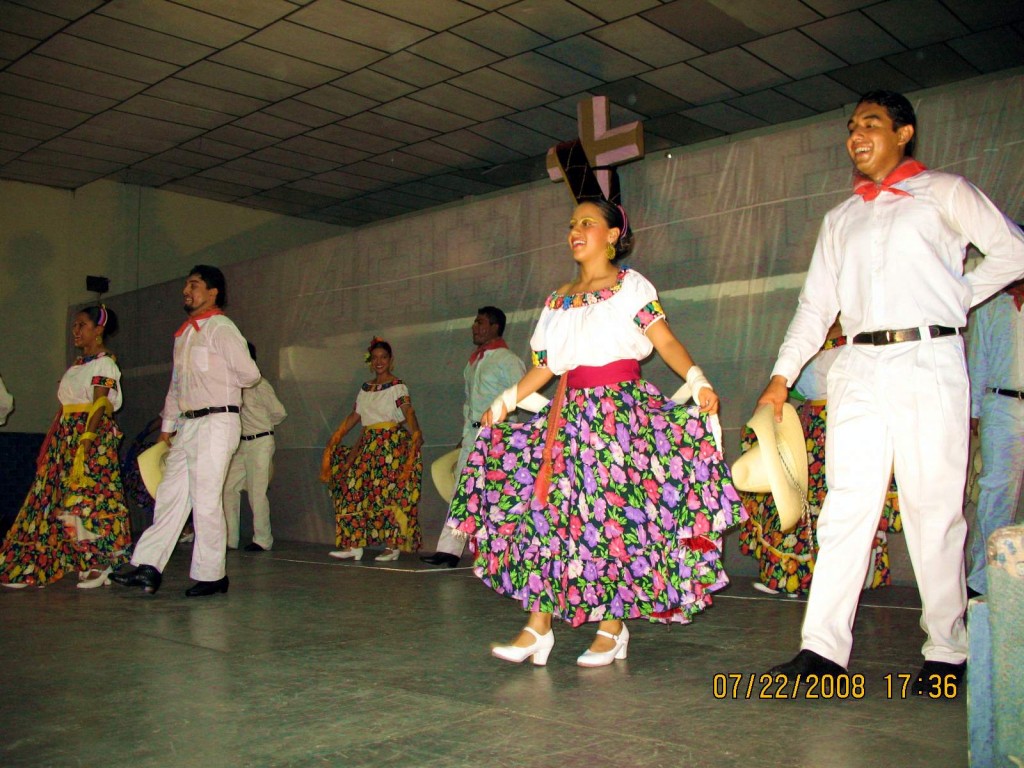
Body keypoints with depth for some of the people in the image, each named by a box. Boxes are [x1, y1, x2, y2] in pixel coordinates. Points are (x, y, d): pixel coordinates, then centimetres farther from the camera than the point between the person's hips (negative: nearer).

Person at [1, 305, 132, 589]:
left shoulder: (104, 363, -6)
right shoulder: (78, 363, 19)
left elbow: (98, 406, -15)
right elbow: (66, 406, 17)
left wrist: (84, 444, -23)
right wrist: (53, 442, 12)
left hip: (94, 435, -8)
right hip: (67, 435, 8)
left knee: (88, 496, -9)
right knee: (56, 496, 8)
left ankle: (100, 564, -2)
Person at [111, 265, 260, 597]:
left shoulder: (220, 328, -8)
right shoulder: (184, 333, 19)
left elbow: (249, 373, -14)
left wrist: (220, 383, 5)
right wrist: (167, 426, 21)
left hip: (216, 423, -9)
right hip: (187, 425, 9)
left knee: (206, 501, -5)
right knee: (170, 495, 7)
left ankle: (211, 575, 6)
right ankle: (148, 567, 11)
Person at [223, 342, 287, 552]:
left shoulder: (259, 385, -12)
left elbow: (279, 412, -6)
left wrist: (263, 426, 6)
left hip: (260, 442, -7)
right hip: (242, 444, 7)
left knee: (257, 493, -3)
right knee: (229, 488, 3)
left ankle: (262, 540, 8)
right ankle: (230, 539, 10)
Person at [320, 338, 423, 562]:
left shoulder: (398, 386, -2)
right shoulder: (365, 388, 16)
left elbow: (408, 412, -17)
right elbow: (354, 416, 19)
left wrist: (416, 434, -34)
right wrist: (336, 438, 16)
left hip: (392, 444, -6)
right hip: (368, 444, 6)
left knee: (389, 492, -8)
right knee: (355, 489, -1)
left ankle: (392, 546, -2)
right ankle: (353, 545, 2)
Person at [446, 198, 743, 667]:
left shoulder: (630, 285, 4)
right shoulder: (559, 299, 18)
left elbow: (664, 339, -9)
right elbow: (546, 366, 19)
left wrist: (697, 381, -23)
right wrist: (504, 403, 17)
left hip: (621, 408, -5)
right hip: (570, 413, 5)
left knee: (612, 513, -5)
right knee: (544, 508, -4)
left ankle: (612, 626, 7)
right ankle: (538, 625, -1)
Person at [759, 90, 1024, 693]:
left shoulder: (944, 192, 11)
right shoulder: (841, 219, 22)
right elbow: (816, 303, 18)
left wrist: (957, 297, 4)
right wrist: (783, 375, 10)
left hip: (928, 359, -3)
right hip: (858, 366, 4)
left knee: (934, 507, -3)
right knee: (847, 506, -3)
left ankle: (946, 652, 7)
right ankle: (825, 648, -4)